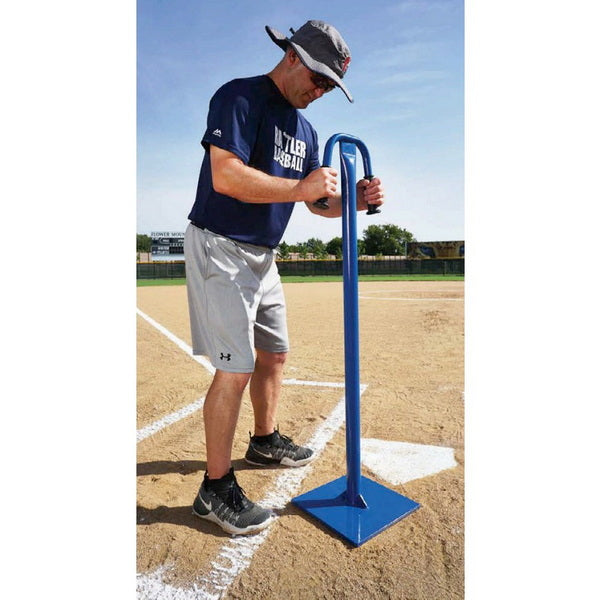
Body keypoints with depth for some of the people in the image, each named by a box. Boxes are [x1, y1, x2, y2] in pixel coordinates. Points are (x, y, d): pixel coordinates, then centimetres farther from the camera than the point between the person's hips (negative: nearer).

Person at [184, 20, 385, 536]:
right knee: (235, 367, -12)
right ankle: (216, 489, 3)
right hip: (220, 247, -9)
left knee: (273, 354, 15)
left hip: (263, 256, 9)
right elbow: (226, 177, -25)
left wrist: (354, 200, -4)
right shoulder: (240, 97, -9)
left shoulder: (305, 129, 15)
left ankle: (265, 441, 36)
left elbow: (317, 202, 14)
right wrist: (300, 188, -27)